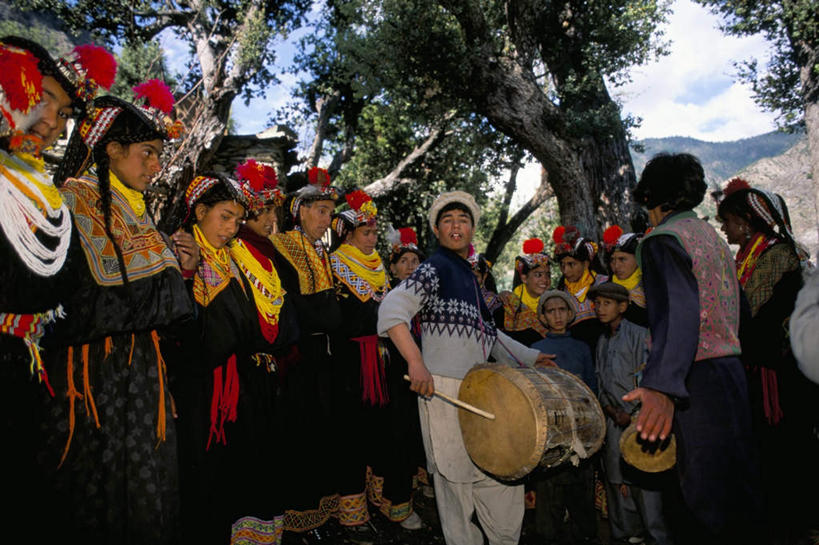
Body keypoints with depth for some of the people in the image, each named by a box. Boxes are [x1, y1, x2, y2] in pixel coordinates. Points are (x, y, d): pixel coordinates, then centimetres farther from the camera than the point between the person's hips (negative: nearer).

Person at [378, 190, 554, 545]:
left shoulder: (469, 276, 19)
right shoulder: (434, 269, -6)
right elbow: (391, 309, -21)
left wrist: (530, 356, 28)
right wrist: (416, 363, -32)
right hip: (445, 392, -8)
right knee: (457, 482, 2)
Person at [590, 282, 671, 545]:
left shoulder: (639, 334, -5)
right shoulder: (602, 341, 14)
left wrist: (635, 415, -13)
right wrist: (612, 412, -2)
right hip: (614, 420, 6)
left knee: (645, 481, -6)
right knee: (617, 481, 8)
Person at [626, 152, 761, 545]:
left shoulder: (661, 240, -10)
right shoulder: (713, 236, 18)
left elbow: (679, 311, -26)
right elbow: (733, 307, 21)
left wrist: (662, 385, -36)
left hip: (699, 377, -9)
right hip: (732, 370, 9)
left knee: (704, 510, -5)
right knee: (738, 491, 16)